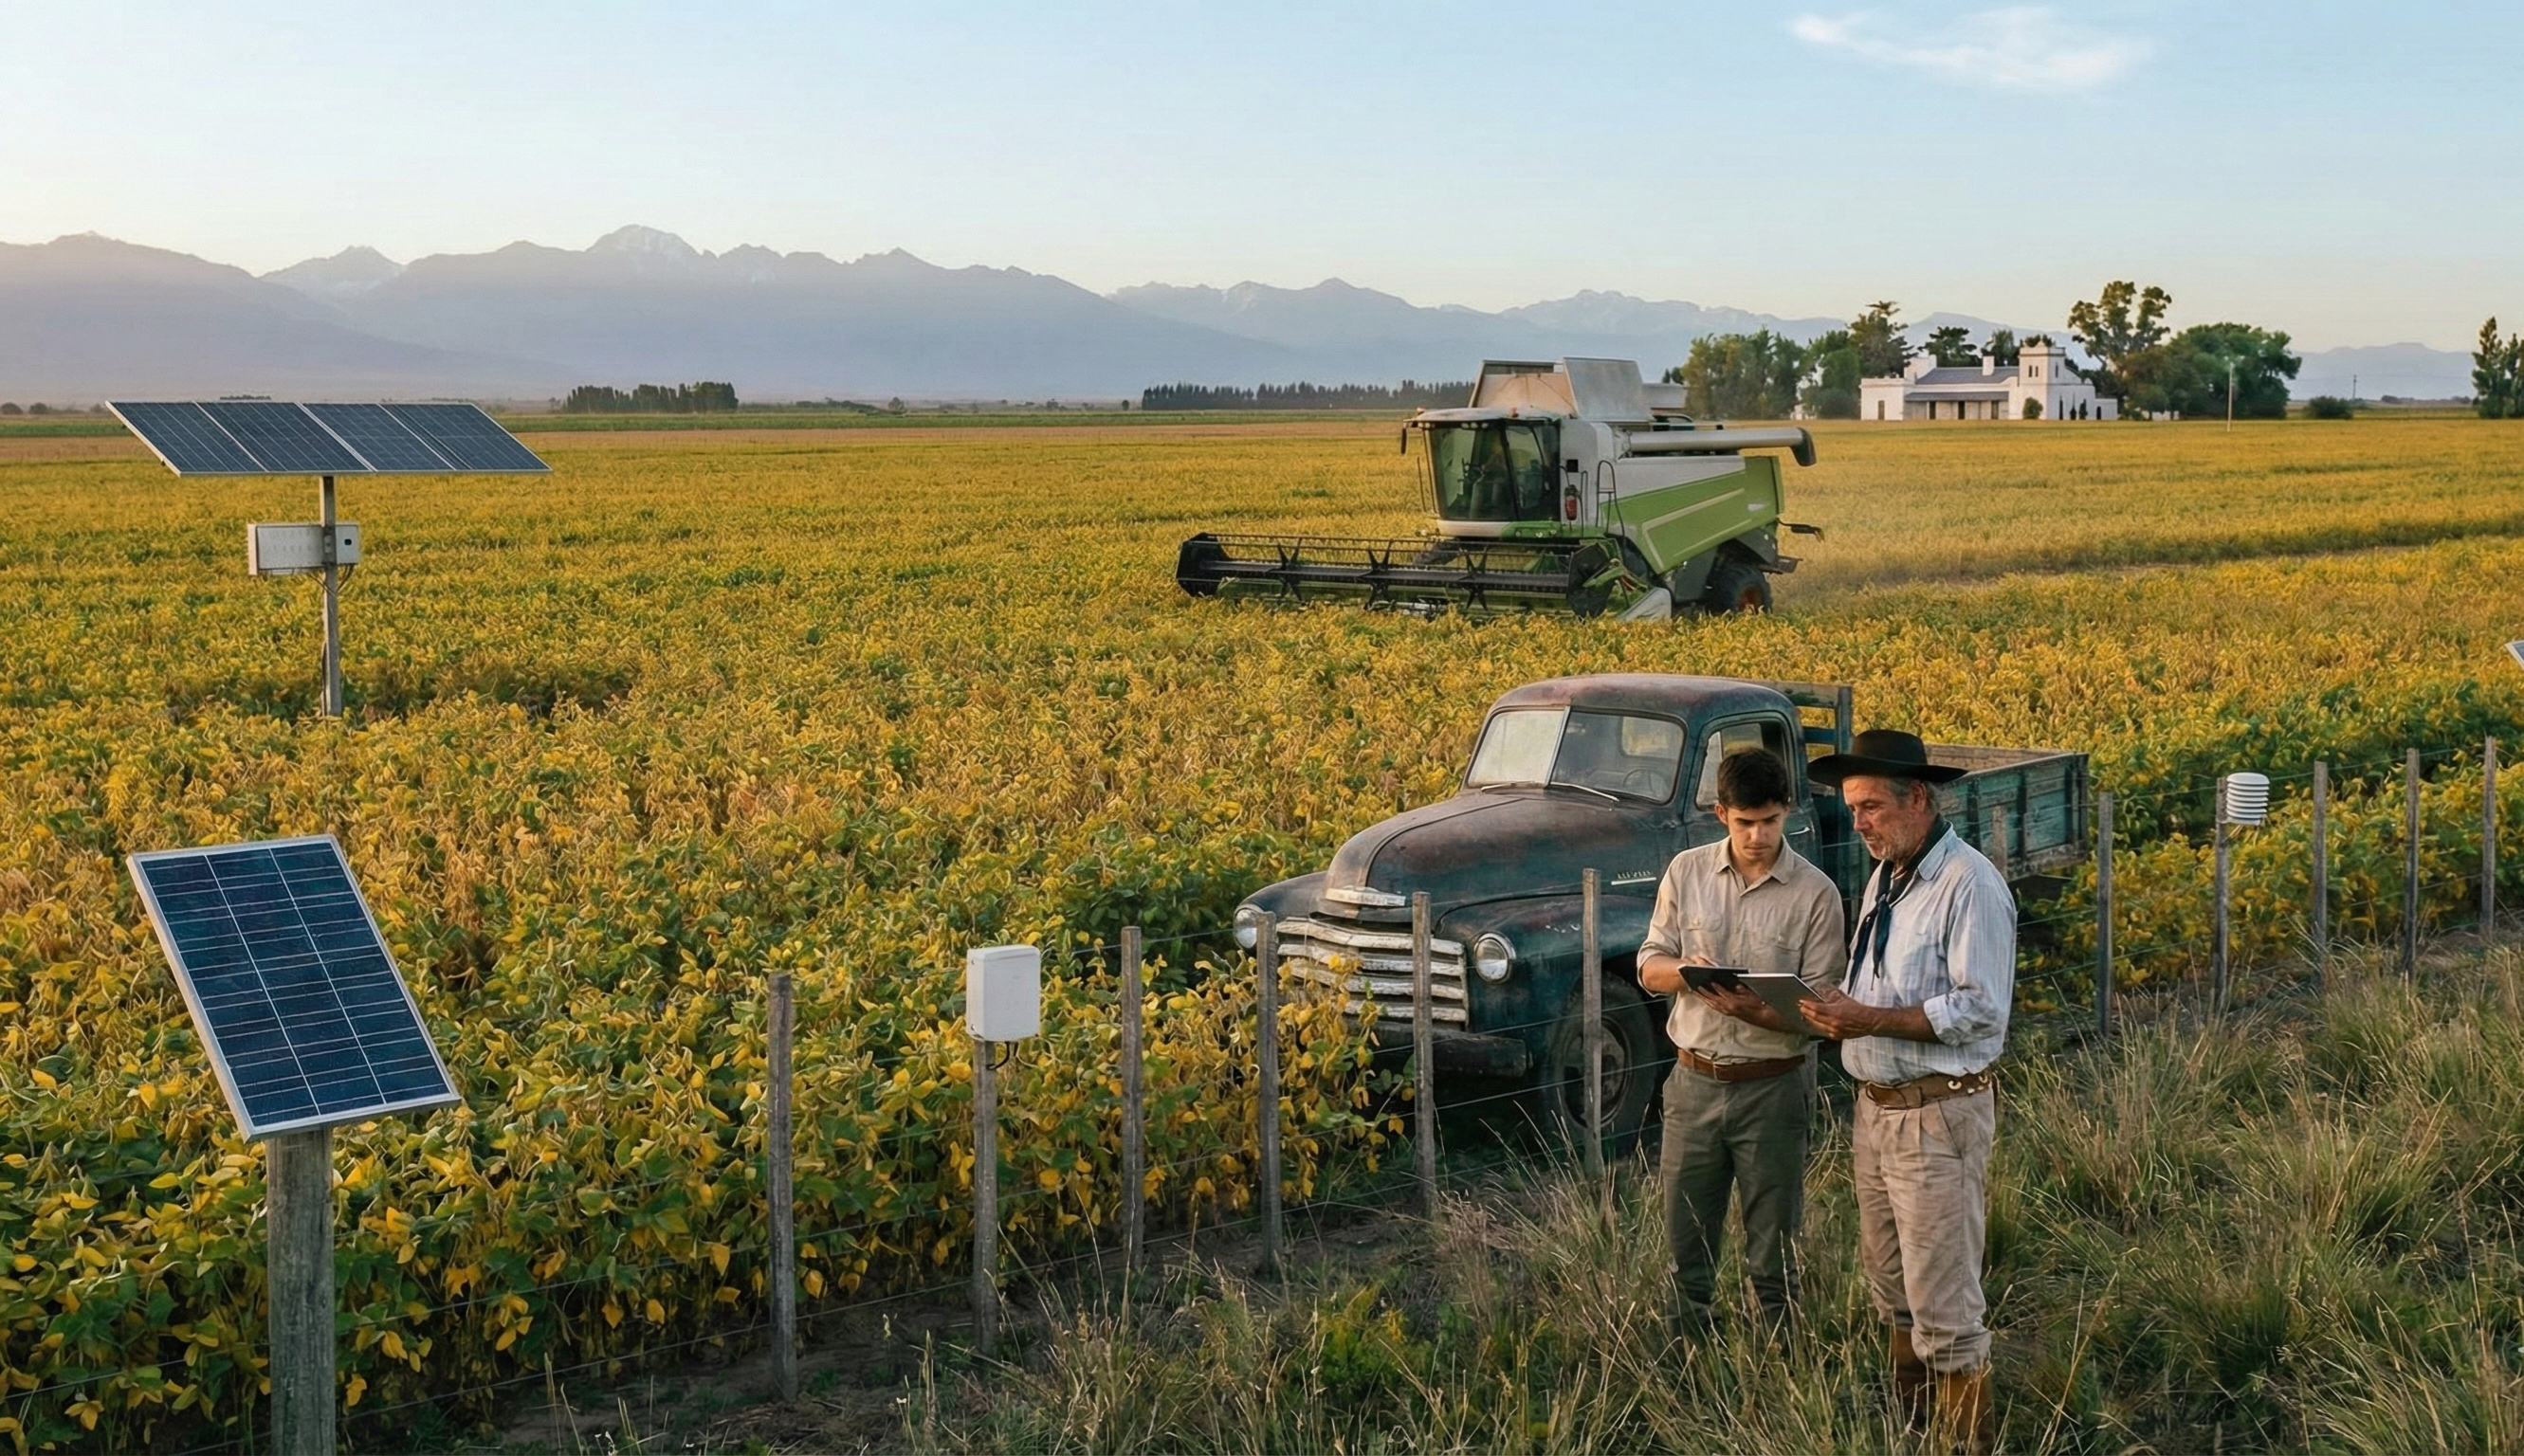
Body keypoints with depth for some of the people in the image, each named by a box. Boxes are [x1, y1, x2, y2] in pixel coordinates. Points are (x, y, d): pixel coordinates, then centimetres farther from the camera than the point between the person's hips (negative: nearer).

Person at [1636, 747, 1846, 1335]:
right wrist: (1683, 971, -17)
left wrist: (1758, 1012, -28)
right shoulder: (1687, 872, 1)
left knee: (1772, 1250, 9)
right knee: (1687, 1241, 12)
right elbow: (1650, 965, 6)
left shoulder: (1815, 894, -8)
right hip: (1695, 1081, 3)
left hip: (1773, 1087, -2)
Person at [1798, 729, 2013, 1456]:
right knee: (1890, 1287, 18)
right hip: (1876, 1106, 9)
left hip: (1938, 1115, -9)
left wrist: (1873, 1021, -24)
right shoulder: (1884, 877, 12)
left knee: (1942, 1301, -5)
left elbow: (1980, 1011, -21)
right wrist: (1841, 1008, -2)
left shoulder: (1969, 885, -16)